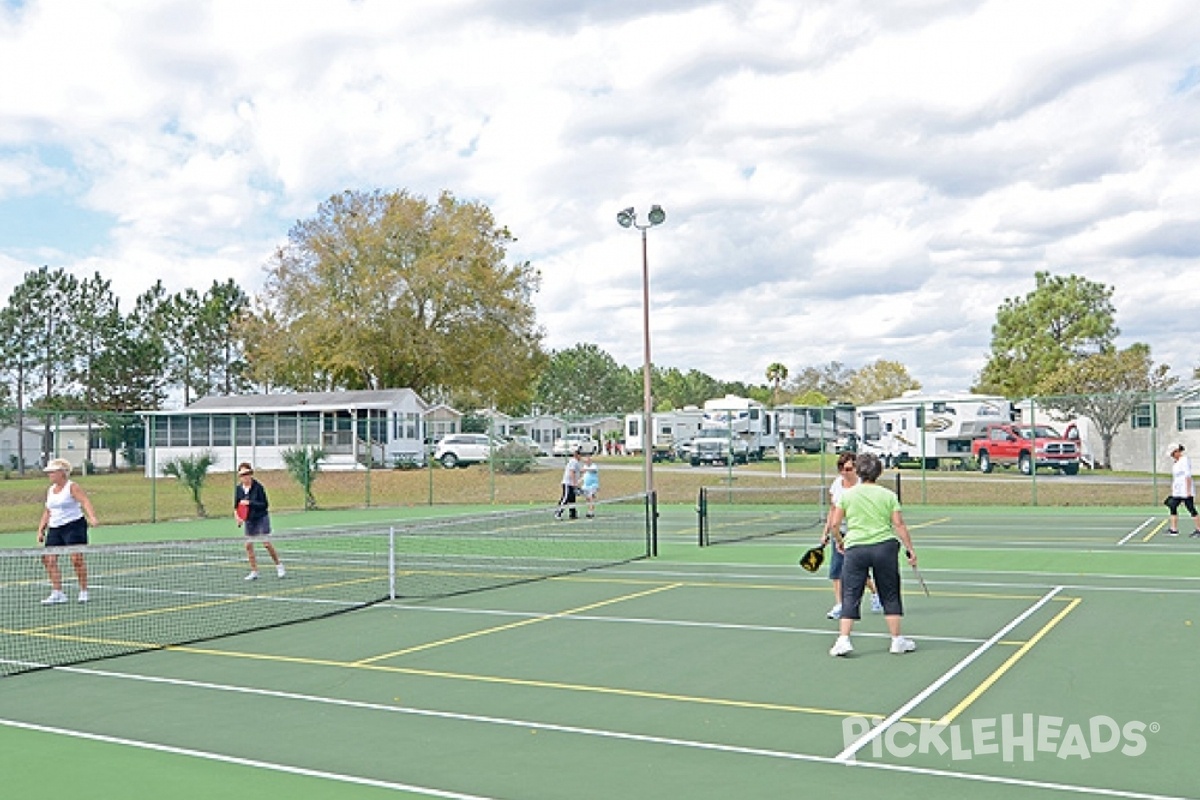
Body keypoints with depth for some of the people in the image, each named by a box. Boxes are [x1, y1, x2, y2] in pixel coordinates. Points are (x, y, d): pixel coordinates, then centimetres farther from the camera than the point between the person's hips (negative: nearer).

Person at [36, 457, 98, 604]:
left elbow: (85, 502, -19)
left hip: (74, 526, -7)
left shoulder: (72, 487, -5)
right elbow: (47, 512, 24)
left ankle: (83, 591, -1)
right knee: (49, 559, -2)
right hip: (54, 529, 7)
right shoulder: (50, 490, 16)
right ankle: (57, 594, 4)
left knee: (77, 558, -13)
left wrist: (92, 517, -35)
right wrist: (41, 529, 17)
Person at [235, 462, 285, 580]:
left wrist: (249, 503, -25)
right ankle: (254, 572, 11)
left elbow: (265, 505, -16)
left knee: (267, 544, -6)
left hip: (261, 518, -5)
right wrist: (236, 514, -15)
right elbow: (236, 505, 5)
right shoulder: (238, 488, -2)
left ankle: (279, 566, 11)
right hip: (248, 520, 5)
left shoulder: (258, 487, -16)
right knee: (248, 545, 2)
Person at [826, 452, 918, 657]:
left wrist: (839, 541, 20)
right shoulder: (888, 495, 2)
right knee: (890, 595, 11)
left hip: (855, 548, 0)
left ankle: (843, 639, -2)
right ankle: (897, 640, 17)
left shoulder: (847, 494, 2)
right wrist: (910, 549, 3)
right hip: (885, 547, 0)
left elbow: (835, 524, 3)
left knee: (850, 596, 5)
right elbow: (899, 524, -3)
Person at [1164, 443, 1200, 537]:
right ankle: (1174, 529, 7)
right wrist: (1172, 492, 21)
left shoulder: (1185, 460, -11)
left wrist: (1188, 491, -21)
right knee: (1173, 507, 4)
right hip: (1177, 491, 9)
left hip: (1186, 490, -9)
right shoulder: (1175, 463, 15)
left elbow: (1188, 476, -17)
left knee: (1191, 509, -5)